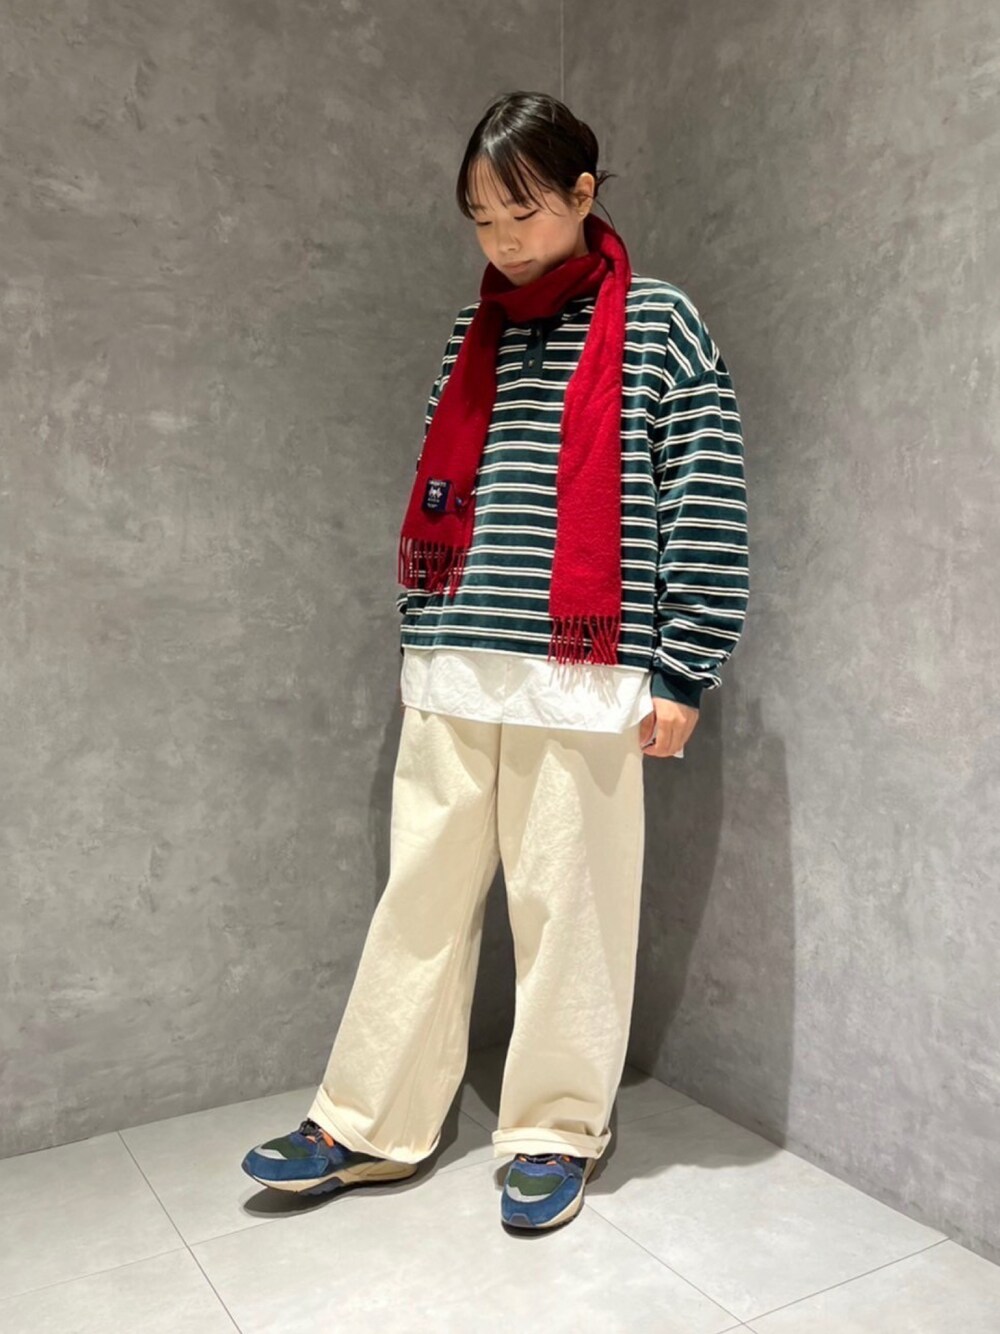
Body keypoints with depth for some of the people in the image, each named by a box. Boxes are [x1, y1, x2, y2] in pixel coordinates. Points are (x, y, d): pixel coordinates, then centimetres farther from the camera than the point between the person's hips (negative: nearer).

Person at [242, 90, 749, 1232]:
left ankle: (556, 1133, 23)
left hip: (582, 680, -4)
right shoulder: (473, 336, 16)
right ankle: (370, 1128, 22)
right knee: (420, 894, 9)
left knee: (567, 903, 3)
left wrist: (681, 673, -7)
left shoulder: (658, 326, 1)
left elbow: (706, 501, -4)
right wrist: (418, 638, 14)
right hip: (450, 676, 5)